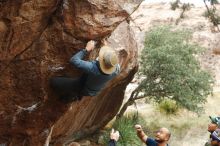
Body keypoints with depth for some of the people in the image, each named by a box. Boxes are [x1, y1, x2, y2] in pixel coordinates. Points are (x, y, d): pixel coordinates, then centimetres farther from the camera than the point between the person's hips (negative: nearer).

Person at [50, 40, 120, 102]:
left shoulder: (93, 68, -46)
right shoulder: (116, 69, -29)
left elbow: (73, 60, -36)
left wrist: (87, 49, -25)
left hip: (84, 89, -5)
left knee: (53, 81, -3)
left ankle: (72, 97, 20)